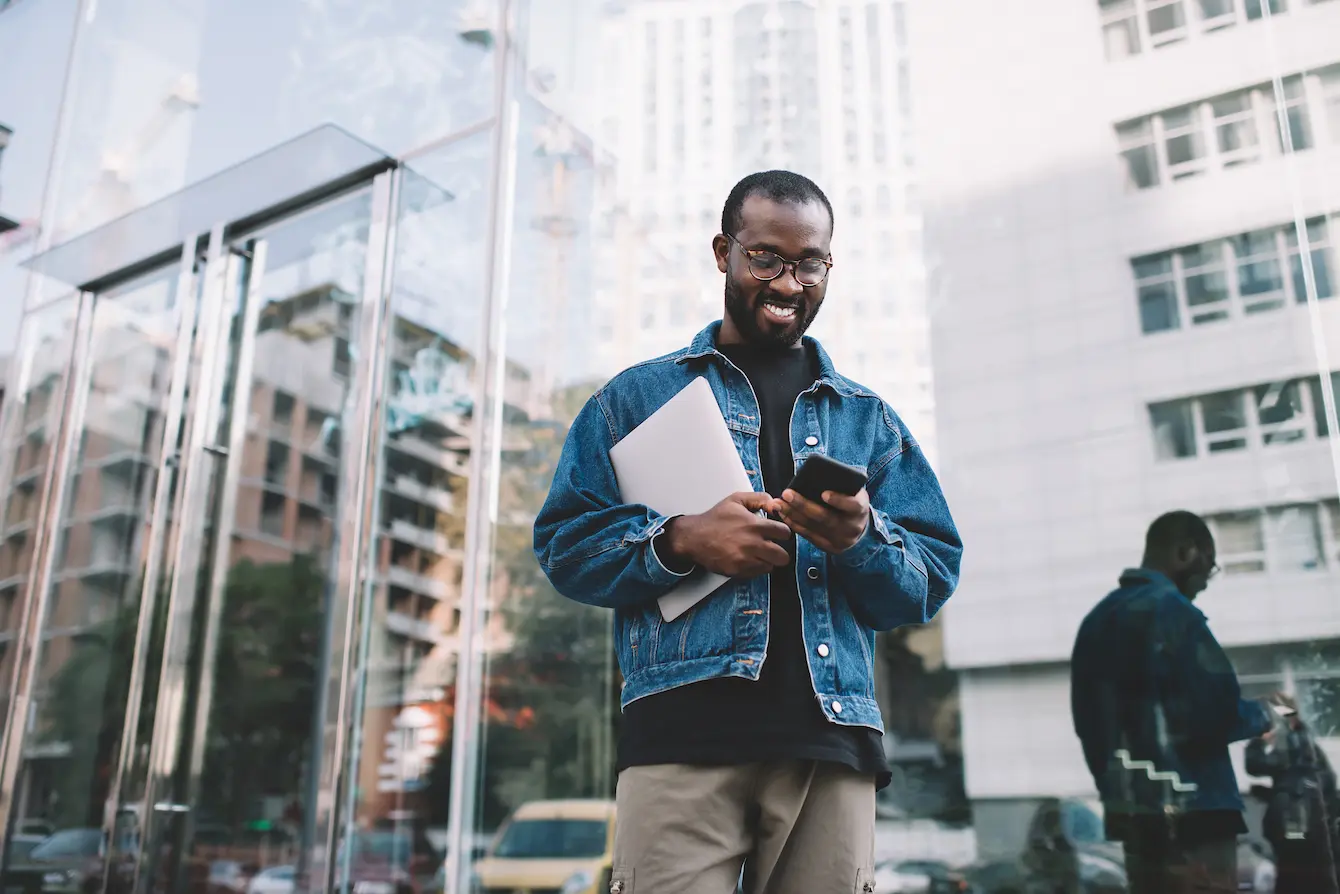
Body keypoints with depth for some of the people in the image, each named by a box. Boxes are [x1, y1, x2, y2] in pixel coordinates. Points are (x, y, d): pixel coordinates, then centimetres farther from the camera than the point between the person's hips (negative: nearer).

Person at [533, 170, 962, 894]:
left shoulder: (868, 418, 19)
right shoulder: (639, 395, 13)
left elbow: (934, 580, 11)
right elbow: (563, 543, 6)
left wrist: (861, 538, -11)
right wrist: (682, 542, -11)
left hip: (831, 744, 2)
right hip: (682, 733, -2)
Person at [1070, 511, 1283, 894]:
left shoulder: (1097, 619, 14)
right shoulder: (1172, 609, -11)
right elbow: (1216, 710, -17)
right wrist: (1262, 715, 3)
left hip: (1130, 812, 8)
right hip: (1190, 813, -8)